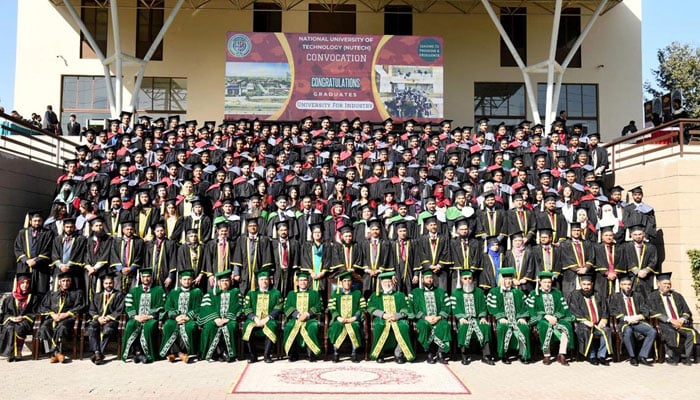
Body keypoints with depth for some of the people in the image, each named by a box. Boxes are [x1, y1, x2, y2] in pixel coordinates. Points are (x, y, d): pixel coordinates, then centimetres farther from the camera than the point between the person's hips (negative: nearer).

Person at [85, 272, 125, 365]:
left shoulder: (119, 295, 13)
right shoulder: (97, 296, 25)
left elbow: (119, 311, 4)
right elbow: (91, 310, 16)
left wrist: (108, 317, -11)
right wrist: (98, 318, -5)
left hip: (111, 320, -3)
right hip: (98, 320, 3)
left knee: (108, 329, -37)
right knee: (91, 328, -31)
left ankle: (100, 352, -35)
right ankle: (97, 352, -38)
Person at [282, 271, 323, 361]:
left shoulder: (314, 294, 19)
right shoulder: (291, 294, 21)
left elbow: (318, 308, 6)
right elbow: (287, 308, 8)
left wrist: (307, 314, -12)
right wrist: (298, 315, -10)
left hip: (310, 319, -1)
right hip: (294, 319, 1)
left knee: (313, 327, -35)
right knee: (289, 327, -32)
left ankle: (312, 354, -25)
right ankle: (293, 354, -19)